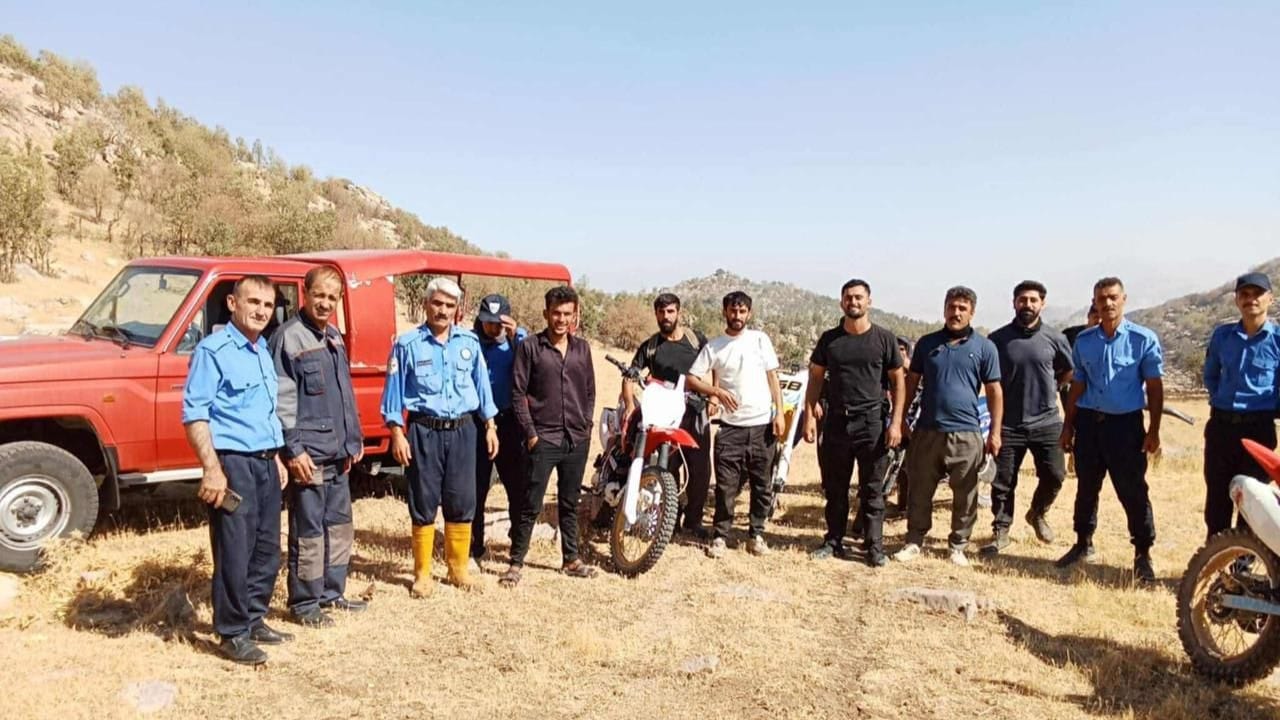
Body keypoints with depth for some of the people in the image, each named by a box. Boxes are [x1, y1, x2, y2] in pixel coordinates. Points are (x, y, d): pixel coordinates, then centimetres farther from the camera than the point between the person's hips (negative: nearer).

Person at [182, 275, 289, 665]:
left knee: (267, 549, 13)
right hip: (232, 463, -8)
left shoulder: (263, 351, 14)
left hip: (264, 462, 8)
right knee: (234, 552, -1)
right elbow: (194, 414, -16)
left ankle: (254, 620, 26)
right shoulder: (213, 350, -10)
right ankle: (232, 634, 11)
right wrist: (212, 469, -22)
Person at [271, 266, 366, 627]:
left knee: (340, 524, 16)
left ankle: (332, 592, 28)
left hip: (338, 452, 8)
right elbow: (282, 399, -16)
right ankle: (304, 603, 12)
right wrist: (293, 449, -19)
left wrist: (353, 441, 16)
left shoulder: (334, 337, 13)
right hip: (308, 452, -8)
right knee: (309, 530, 0)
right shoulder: (289, 337, -11)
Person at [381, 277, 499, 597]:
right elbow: (394, 391, -2)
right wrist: (397, 434, -7)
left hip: (462, 430, 3)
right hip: (424, 431, -3)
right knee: (423, 504, 5)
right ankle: (422, 574, 16)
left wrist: (490, 426, 9)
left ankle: (459, 568, 22)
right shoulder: (408, 344, -3)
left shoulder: (469, 342, 6)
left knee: (462, 503, 8)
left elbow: (482, 385, 11)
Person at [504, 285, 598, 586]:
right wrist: (530, 433, -10)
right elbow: (518, 392, -5)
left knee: (570, 503, 14)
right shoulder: (530, 346, -4)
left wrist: (587, 426, 7)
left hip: (577, 440, 4)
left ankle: (571, 559, 25)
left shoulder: (582, 348, 10)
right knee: (530, 504, -3)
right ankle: (516, 563, 7)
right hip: (543, 438, -4)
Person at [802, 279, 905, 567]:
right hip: (836, 422, 2)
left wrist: (896, 423, -5)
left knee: (872, 490, 3)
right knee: (834, 487, 11)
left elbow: (898, 381, 2)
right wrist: (809, 416, 1)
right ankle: (834, 540, 22)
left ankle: (874, 546, 11)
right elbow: (816, 378, 10)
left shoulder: (884, 338, 1)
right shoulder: (829, 339, 6)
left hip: (872, 423, -2)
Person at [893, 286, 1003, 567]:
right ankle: (914, 541, 19)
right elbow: (911, 382, 12)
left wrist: (995, 432, -1)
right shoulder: (927, 343, 8)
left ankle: (958, 546, 19)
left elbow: (994, 391, 4)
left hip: (966, 434, -1)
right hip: (927, 431, 1)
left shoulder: (984, 347, 3)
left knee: (965, 495, 6)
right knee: (920, 491, 7)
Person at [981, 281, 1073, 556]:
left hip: (1046, 422, 1)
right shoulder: (998, 339, -3)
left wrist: (1047, 388, 7)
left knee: (1054, 475, 0)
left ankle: (1037, 513, 29)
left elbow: (1069, 372, 17)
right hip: (1008, 424, -1)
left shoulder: (1055, 339, 0)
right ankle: (1001, 531, 18)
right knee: (1003, 482, 4)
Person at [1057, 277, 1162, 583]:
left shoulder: (1143, 339, -4)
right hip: (1089, 421, 4)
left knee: (1133, 491, -2)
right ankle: (1083, 544, 26)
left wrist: (1153, 430, -6)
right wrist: (1068, 426, 10)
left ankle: (1143, 554, 10)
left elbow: (1154, 387, -2)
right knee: (1086, 488, 13)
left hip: (1126, 423, -4)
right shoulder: (1083, 341, 7)